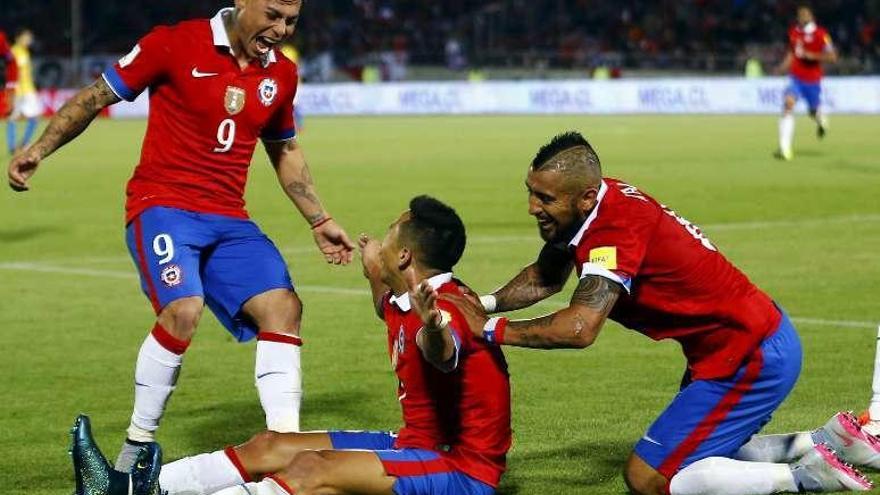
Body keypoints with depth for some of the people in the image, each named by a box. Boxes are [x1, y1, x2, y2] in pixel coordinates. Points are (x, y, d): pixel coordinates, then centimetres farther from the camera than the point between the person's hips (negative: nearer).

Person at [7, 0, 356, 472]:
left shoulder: (281, 73, 7)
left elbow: (285, 151, 24)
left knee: (282, 305, -12)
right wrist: (38, 150, -10)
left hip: (228, 219, 6)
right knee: (183, 309, -27)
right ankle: (136, 446, -11)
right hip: (162, 205, -6)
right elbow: (96, 96, -1)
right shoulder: (175, 44, -9)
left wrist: (320, 221, 24)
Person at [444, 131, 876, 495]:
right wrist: (485, 304, -3)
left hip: (752, 358, -10)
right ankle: (827, 441, 22)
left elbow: (579, 328, -39)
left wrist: (490, 329, -27)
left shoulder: (615, 227, -29)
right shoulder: (595, 203, -1)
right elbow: (544, 278, 15)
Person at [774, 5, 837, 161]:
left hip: (812, 80, -2)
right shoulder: (793, 32, 4)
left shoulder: (820, 34, -11)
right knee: (788, 104, -21)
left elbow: (832, 57, -13)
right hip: (796, 78, 2)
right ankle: (785, 148, -25)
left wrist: (812, 56, -22)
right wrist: (783, 67, 7)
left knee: (814, 112, 12)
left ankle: (822, 121, 55)